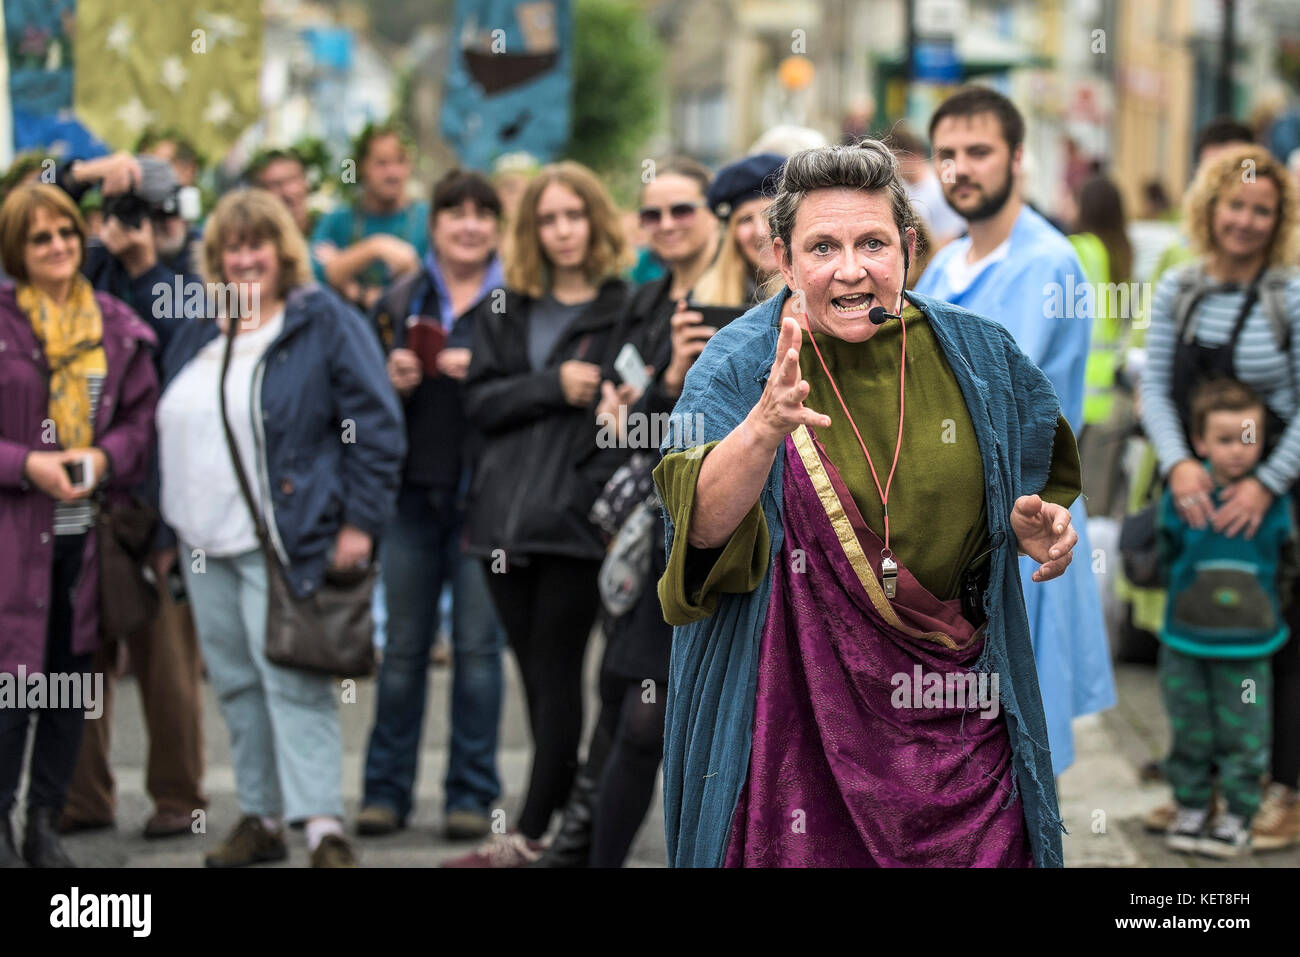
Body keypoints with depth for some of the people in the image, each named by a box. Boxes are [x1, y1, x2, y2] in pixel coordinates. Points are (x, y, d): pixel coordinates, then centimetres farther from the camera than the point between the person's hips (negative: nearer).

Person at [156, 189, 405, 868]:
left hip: (284, 542, -7)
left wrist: (359, 520, -14)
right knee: (235, 683, 9)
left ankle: (323, 825, -13)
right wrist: (168, 527, 17)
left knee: (292, 682, -12)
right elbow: (171, 429, 23)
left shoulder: (327, 326, -4)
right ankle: (259, 817, 17)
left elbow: (376, 428, -8)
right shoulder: (198, 335, 16)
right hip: (204, 543, 7)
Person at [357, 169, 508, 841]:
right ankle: (386, 790, 14)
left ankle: (471, 793, 7)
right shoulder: (399, 302, 11)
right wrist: (393, 381, -7)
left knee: (479, 645, -1)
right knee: (403, 646, 7)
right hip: (414, 489, 3)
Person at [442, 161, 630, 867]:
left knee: (556, 671, -4)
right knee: (535, 673, 8)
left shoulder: (626, 311, 0)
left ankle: (528, 836, -3)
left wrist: (604, 492, -17)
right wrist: (555, 384, -10)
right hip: (507, 516, 5)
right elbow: (481, 403, 4)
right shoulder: (505, 311, 14)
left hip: (576, 517, -5)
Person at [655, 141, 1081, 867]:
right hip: (802, 714, -2)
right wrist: (766, 428, -44)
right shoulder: (739, 366, -9)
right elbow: (703, 522, -26)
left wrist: (1036, 524, -7)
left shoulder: (975, 355, 0)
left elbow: (1031, 489, 16)